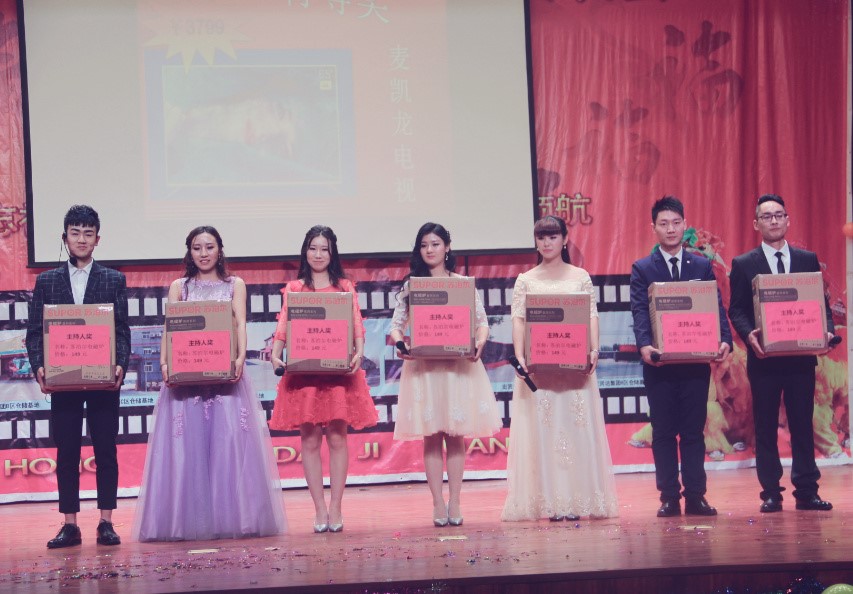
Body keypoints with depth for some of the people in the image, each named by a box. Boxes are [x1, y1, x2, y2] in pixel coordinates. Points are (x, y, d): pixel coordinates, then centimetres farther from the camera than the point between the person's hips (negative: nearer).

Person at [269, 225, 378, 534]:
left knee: (337, 438, -1)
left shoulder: (345, 287, 11)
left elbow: (357, 326, 2)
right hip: (303, 372, 0)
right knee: (310, 440, 0)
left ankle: (335, 508, 5)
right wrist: (276, 355, -15)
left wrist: (359, 353, -16)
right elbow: (283, 328, 2)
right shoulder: (293, 289, 11)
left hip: (339, 371, 0)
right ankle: (319, 509, 5)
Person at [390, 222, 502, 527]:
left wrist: (479, 343, -14)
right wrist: (400, 343, -15)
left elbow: (482, 321, 6)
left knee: (456, 436, 1)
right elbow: (396, 324, 6)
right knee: (431, 438, 0)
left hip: (458, 365, 0)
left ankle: (455, 503, 6)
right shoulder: (411, 286, 8)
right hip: (423, 366, 0)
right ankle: (438, 505, 3)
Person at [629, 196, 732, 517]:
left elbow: (716, 307, 3)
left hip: (696, 360, 1)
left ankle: (695, 496, 8)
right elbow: (640, 312, -7)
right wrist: (644, 345, -25)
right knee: (663, 432, 3)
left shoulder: (703, 266, 10)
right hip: (659, 362, -1)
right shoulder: (642, 269, 5)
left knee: (694, 430, 4)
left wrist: (724, 339, -16)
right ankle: (669, 497, 7)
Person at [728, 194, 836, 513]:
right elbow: (736, 310, 0)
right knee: (765, 427, 3)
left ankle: (806, 491, 8)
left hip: (801, 356, 1)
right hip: (764, 358, -1)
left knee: (803, 425, 4)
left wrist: (827, 329, -10)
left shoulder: (808, 260, 10)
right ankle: (771, 493, 8)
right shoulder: (743, 265, 5)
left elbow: (821, 304, 9)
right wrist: (748, 334, -19)